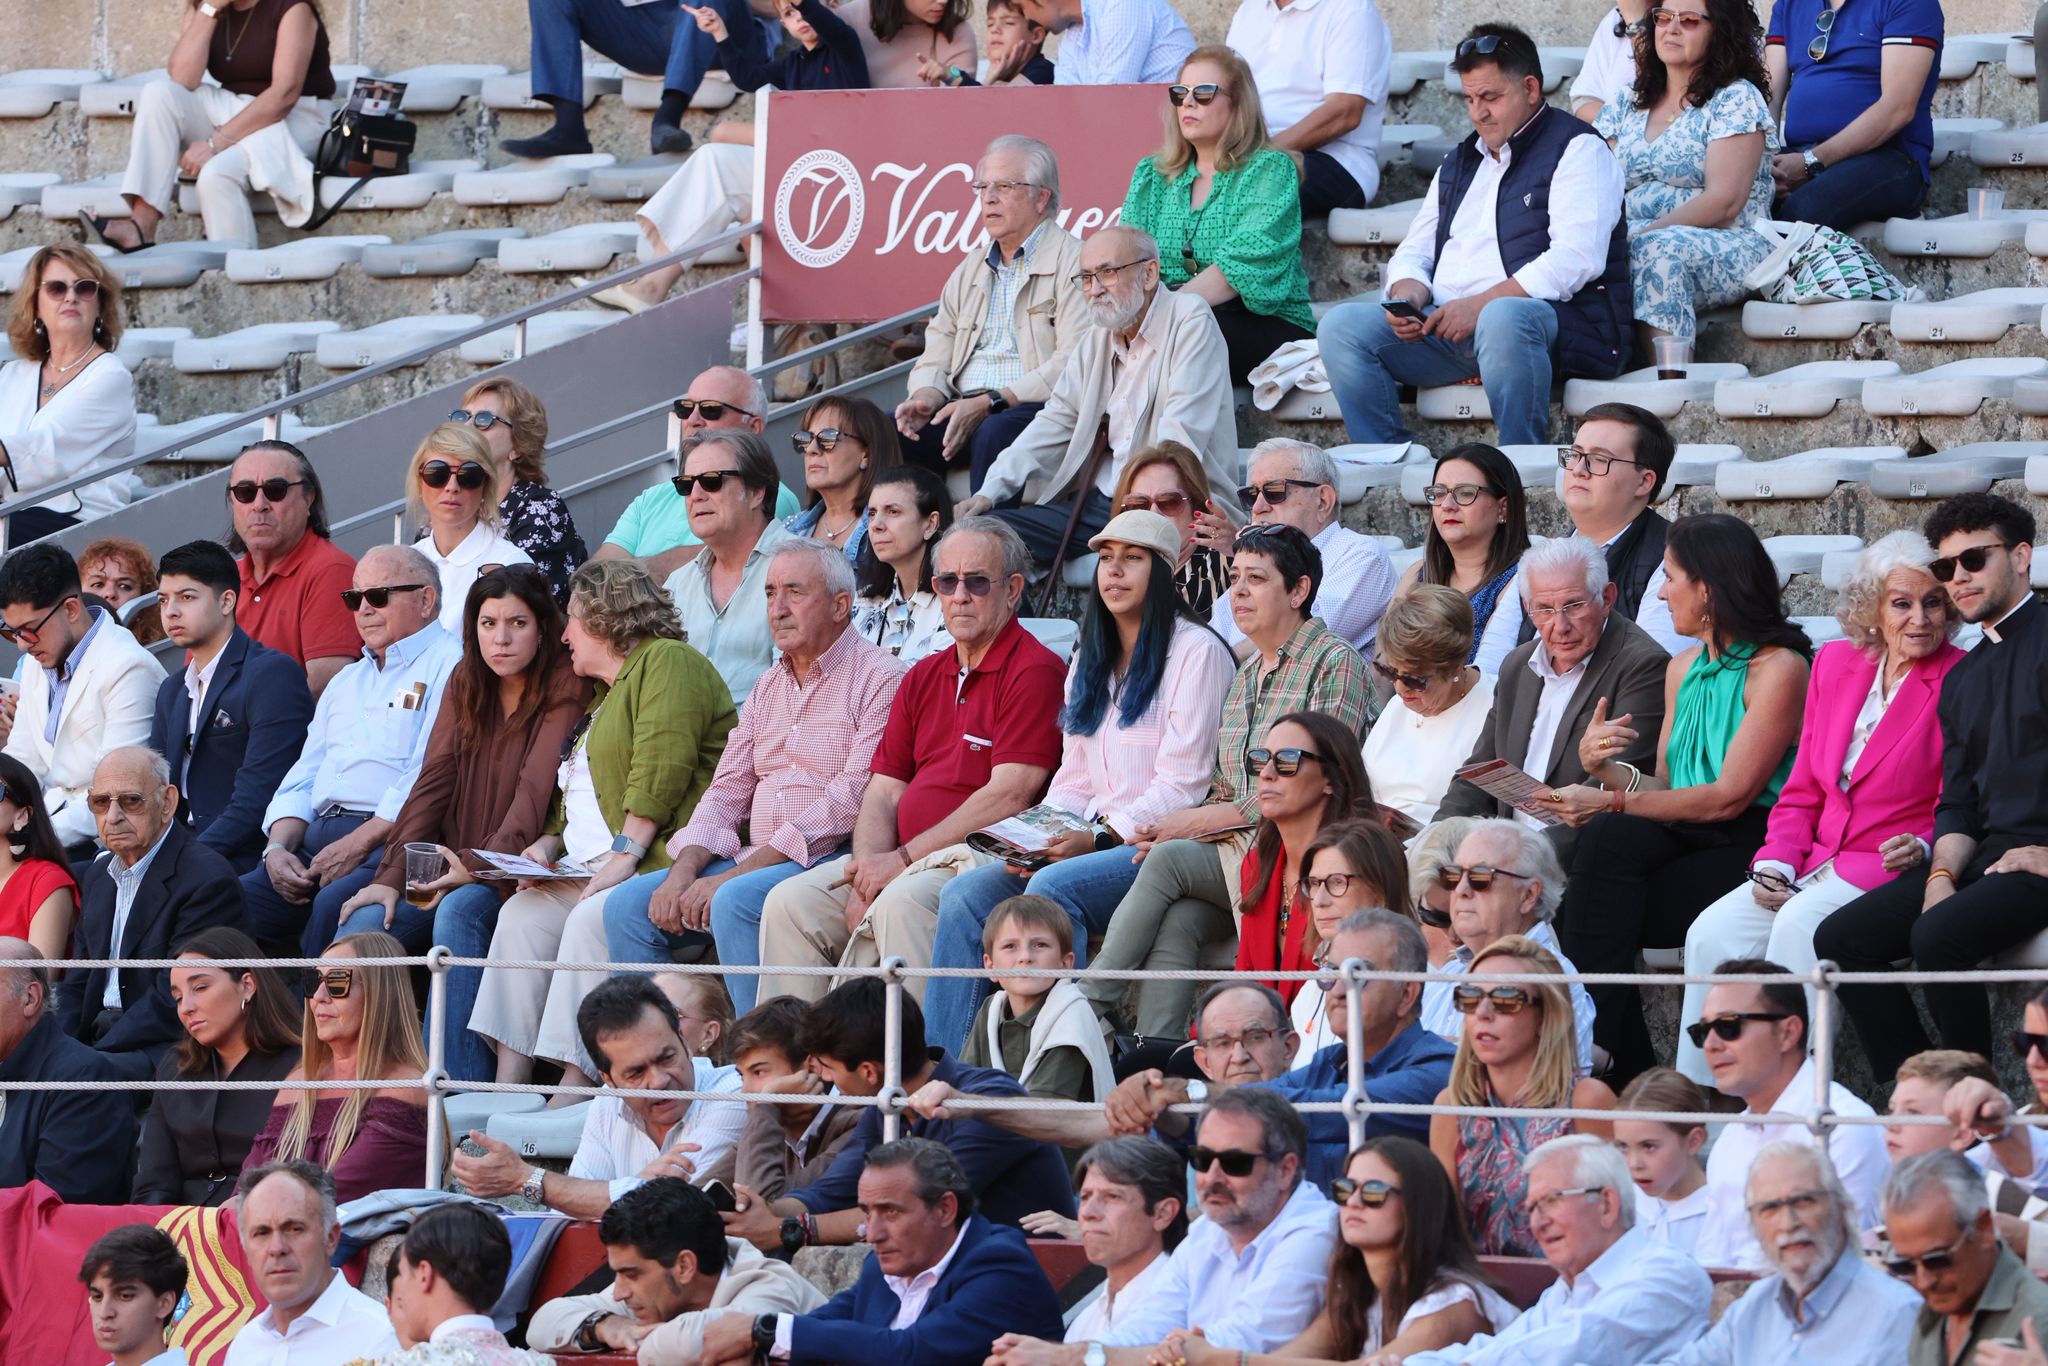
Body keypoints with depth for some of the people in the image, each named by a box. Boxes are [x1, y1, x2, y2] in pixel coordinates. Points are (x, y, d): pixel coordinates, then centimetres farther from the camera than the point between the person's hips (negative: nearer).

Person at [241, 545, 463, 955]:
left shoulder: (447, 666, 1)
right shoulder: (346, 682, 29)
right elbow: (302, 781, 25)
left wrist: (357, 844, -16)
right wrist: (277, 848, 4)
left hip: (390, 841, -8)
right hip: (317, 839, 8)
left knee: (333, 904, -36)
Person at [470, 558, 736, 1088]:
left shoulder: (668, 662, -2)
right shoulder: (603, 696, 30)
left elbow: (662, 770, -15)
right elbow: (574, 797, 32)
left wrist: (624, 853, -22)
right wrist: (549, 845, 11)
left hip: (664, 860, -9)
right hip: (590, 867, 9)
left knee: (592, 919, -31)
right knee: (522, 914, -12)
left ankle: (574, 1089, -34)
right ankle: (506, 1091, -21)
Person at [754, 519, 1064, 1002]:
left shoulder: (1036, 671, -6)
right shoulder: (924, 677, 20)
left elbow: (1008, 796, -15)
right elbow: (884, 791, 15)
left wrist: (904, 860, -13)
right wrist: (867, 874, -5)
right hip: (900, 861, 8)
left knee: (901, 903, -35)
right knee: (790, 903, -9)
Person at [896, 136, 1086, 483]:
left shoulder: (1074, 262, -1)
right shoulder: (970, 270, 24)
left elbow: (1072, 366, -12)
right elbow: (936, 359, 21)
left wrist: (989, 402, -19)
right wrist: (925, 397, -4)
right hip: (965, 411, 6)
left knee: (995, 432, -38)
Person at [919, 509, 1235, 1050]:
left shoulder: (1197, 653, -3)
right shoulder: (1090, 660, 22)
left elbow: (1181, 787, -10)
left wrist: (1098, 836, -19)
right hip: (1093, 844, 7)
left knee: (1054, 886, -34)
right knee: (965, 893, -14)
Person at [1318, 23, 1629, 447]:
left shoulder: (1576, 150, 2)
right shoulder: (1460, 162, 26)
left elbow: (1576, 258, -13)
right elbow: (1414, 252, 24)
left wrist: (1480, 305, -19)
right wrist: (1408, 294, -2)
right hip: (1445, 327, 7)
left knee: (1502, 319, -42)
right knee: (1342, 326, -15)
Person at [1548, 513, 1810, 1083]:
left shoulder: (1778, 668, -6)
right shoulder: (1683, 670, 20)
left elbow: (1729, 796, -13)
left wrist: (1613, 803, -14)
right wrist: (1604, 769, -4)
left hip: (1751, 849, -6)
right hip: (1683, 843, 6)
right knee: (1608, 839, -26)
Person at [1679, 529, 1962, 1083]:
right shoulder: (1835, 664, 13)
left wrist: (1922, 848, -23)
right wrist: (1774, 864, 1)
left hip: (1893, 868, -6)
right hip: (1818, 865, 6)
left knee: (1799, 925, -32)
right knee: (1713, 933, -17)